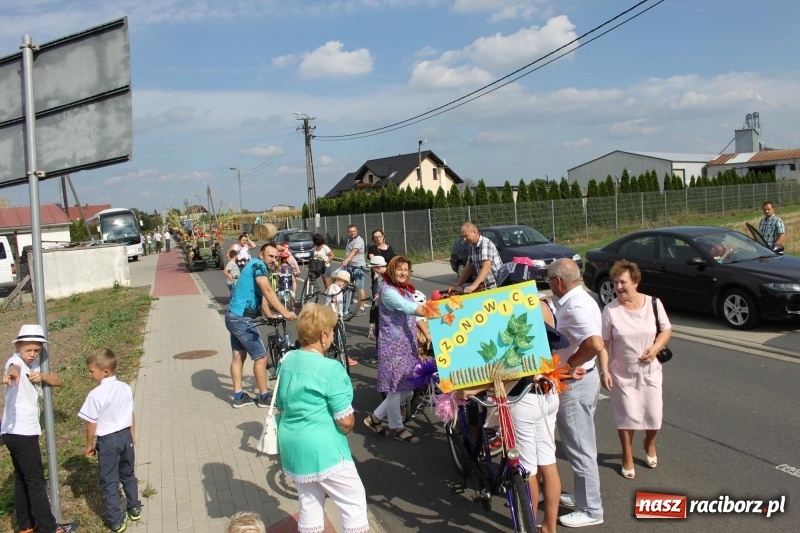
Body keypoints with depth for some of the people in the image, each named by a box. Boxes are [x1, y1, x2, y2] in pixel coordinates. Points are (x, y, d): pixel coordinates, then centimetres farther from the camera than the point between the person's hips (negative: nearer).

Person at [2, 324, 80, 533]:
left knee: (22, 479, 17)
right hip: (21, 432, -9)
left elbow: (59, 381, 8)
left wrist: (43, 376, -14)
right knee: (36, 480, -2)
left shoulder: (34, 365, 10)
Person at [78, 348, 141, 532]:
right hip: (125, 436, 6)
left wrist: (89, 445, 1)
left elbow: (91, 424, -14)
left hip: (107, 441, -6)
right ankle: (134, 509, 35)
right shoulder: (126, 388, -2)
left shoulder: (96, 394, -20)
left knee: (109, 481, 8)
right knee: (128, 475, 23)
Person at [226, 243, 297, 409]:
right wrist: (284, 312, -35)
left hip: (235, 318, 10)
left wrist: (271, 317, 7)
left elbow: (261, 296, 15)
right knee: (261, 357, -1)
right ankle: (264, 397, 11)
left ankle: (239, 396, 23)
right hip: (242, 320, -10)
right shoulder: (258, 265, -15)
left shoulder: (258, 269, 15)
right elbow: (268, 291, -28)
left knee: (238, 356, 14)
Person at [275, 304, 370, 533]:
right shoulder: (330, 368, -20)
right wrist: (347, 428, 4)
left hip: (292, 446, 8)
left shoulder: (286, 361, 3)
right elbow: (345, 420, -17)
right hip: (322, 449, -8)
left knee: (309, 504, 20)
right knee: (355, 501, 8)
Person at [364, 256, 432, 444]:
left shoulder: (406, 290, 13)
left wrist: (427, 333, 1)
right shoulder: (388, 291, -17)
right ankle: (397, 427, 21)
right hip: (393, 346, -9)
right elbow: (410, 308, -29)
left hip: (408, 345, 9)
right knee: (396, 387, 2)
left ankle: (375, 417, 27)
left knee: (407, 389, 12)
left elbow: (413, 315, 14)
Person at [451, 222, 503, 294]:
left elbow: (486, 268, -28)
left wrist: (474, 286, -39)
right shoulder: (472, 247, 10)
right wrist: (457, 286, 8)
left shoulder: (485, 244, -15)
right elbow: (468, 268, 16)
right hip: (485, 286, 7)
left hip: (496, 286, -7)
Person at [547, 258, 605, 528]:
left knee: (580, 448, 2)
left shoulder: (575, 307, -25)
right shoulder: (577, 299, 8)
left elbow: (595, 344, -37)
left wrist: (569, 364, -24)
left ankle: (590, 510, 16)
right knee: (580, 445, 21)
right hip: (580, 380, 11)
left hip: (575, 384, -11)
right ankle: (583, 496, 36)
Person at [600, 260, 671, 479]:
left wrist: (655, 347, -14)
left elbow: (666, 330, 4)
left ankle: (649, 445, 41)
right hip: (622, 373, -1)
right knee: (627, 416, 4)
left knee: (654, 415, 7)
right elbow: (603, 343, -7)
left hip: (650, 371, 2)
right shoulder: (610, 310, -10)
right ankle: (627, 457, 27)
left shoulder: (653, 303, -5)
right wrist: (604, 370, -14)